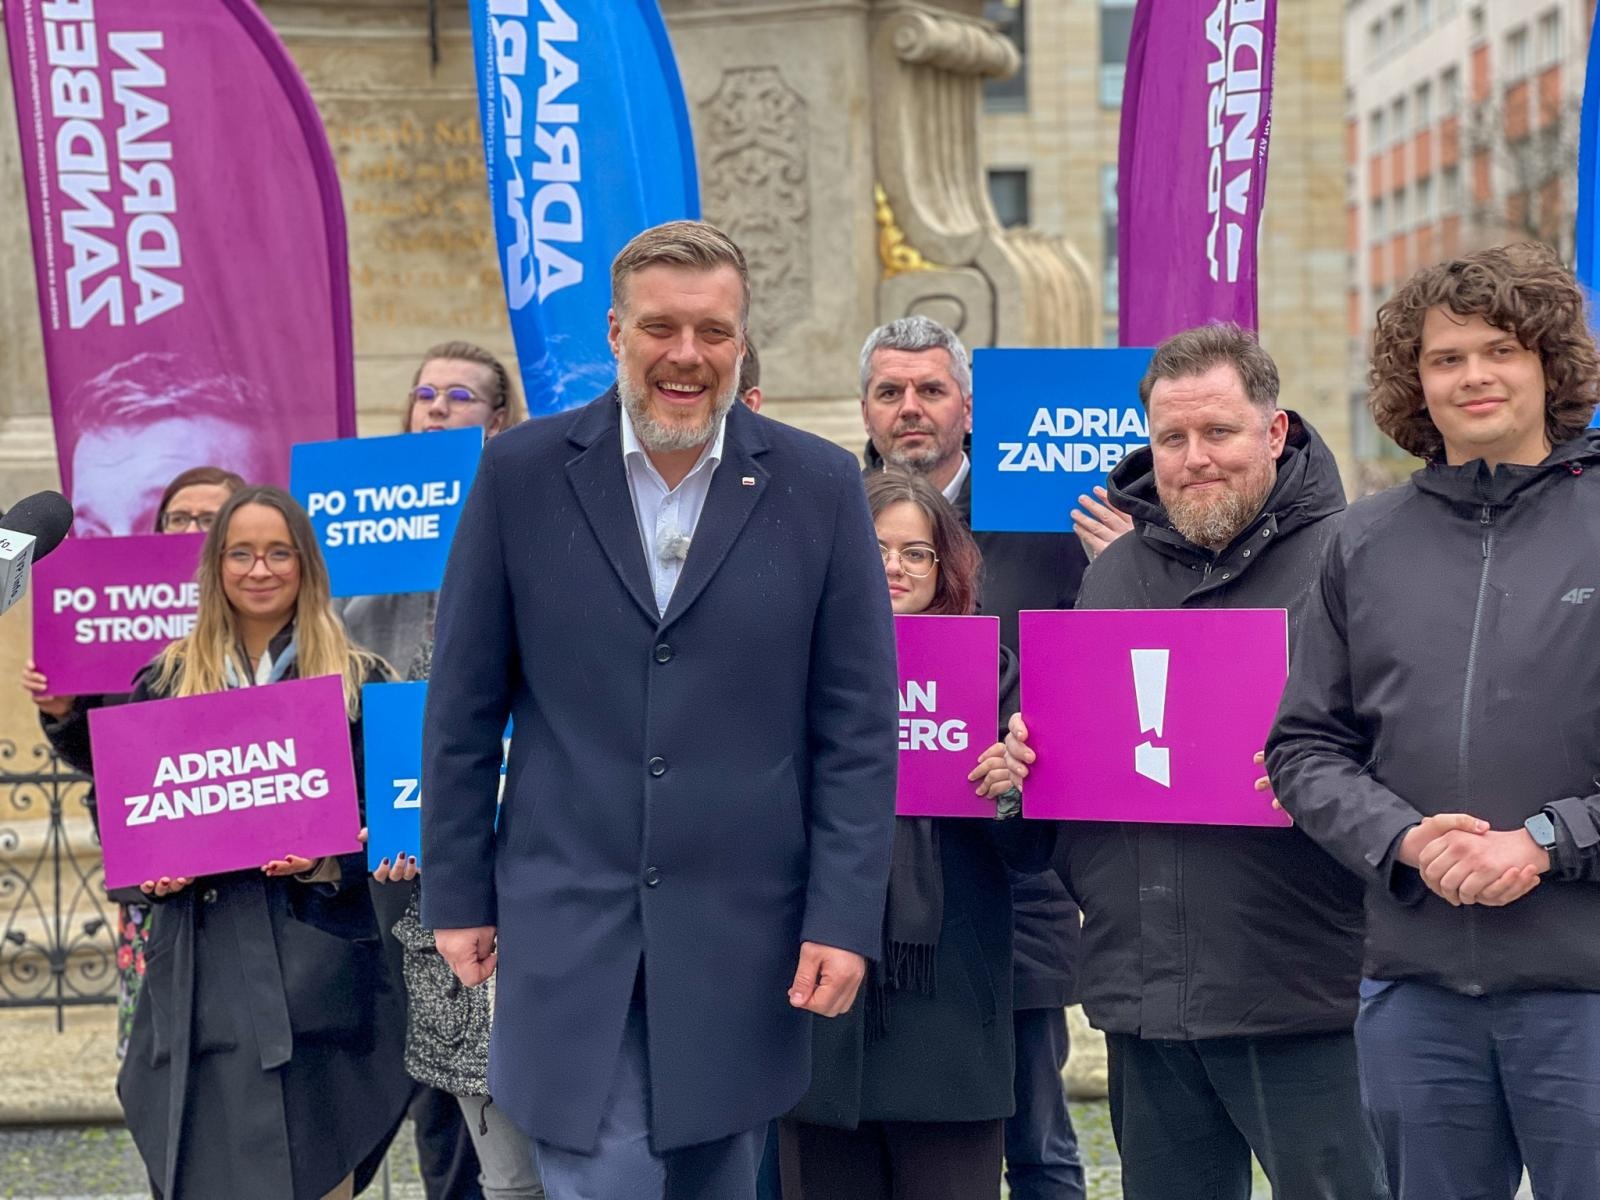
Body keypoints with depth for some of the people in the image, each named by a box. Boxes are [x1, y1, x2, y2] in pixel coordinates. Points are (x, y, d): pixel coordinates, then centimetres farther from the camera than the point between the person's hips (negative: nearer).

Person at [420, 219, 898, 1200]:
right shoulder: (523, 474, -1)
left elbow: (857, 724, 0)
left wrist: (846, 915, -5)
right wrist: (457, 892, 3)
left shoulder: (819, 487, -1)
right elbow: (464, 706, 4)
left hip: (742, 926, 1)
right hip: (568, 919, -1)